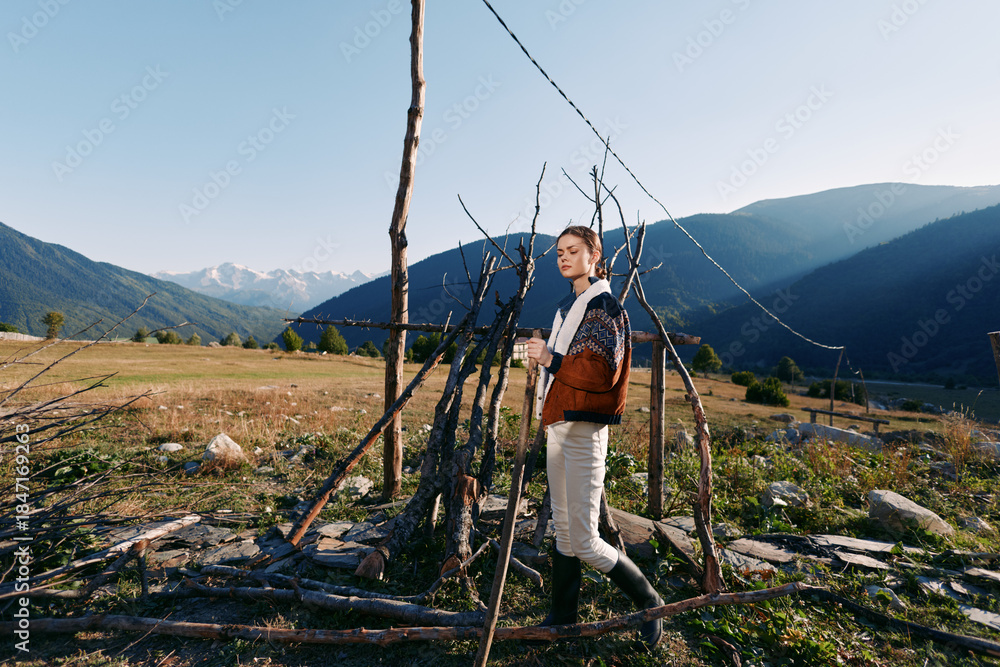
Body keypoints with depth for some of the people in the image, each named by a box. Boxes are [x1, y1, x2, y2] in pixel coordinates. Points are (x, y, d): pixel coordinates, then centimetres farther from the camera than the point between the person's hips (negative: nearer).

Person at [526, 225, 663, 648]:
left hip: (584, 431, -9)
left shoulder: (603, 307, -11)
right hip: (559, 426, 9)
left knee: (584, 543, -2)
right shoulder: (569, 306, 16)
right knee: (563, 530, 17)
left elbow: (603, 371, -20)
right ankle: (563, 616, 32)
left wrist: (551, 359, -17)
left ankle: (648, 602, 22)